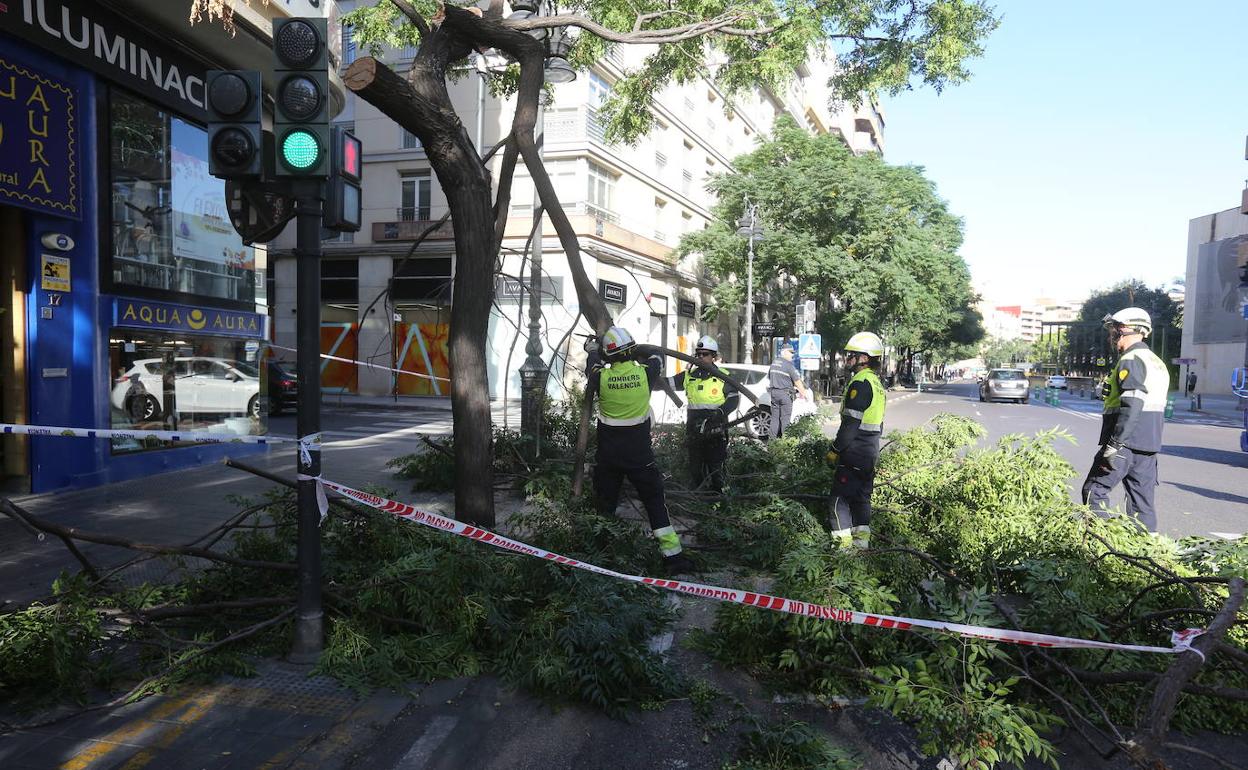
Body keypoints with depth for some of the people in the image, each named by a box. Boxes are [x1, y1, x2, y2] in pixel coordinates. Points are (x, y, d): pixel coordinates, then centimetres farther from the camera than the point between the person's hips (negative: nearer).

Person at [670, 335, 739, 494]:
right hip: (694, 429, 4)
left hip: (715, 430, -4)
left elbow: (734, 398, -3)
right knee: (695, 468, 12)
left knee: (715, 468, 0)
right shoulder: (689, 375, 8)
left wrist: (720, 412, -19)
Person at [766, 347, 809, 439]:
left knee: (775, 417, 10)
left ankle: (772, 437, 9)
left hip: (774, 392, 7)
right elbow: (797, 381, -9)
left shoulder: (774, 363, 11)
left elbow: (769, 378, 19)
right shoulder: (789, 365, -11)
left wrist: (769, 389, 29)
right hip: (785, 393, -7)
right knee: (785, 418, -2)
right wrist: (803, 393, -1)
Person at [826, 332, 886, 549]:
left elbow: (850, 423, -22)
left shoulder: (860, 383, -19)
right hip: (871, 453, 9)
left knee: (841, 497, -3)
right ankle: (862, 538, 21)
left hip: (854, 452, -9)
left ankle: (844, 543, -2)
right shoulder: (877, 383, 13)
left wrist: (835, 450, -15)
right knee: (862, 496, 15)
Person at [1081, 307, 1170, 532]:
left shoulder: (1131, 361, -12)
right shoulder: (1157, 362, 20)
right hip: (1149, 445, 9)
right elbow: (1154, 406, 23)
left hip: (1126, 442, -9)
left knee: (1094, 491, -4)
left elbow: (1132, 406, -22)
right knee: (1142, 500, 11)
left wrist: (1114, 444, -23)